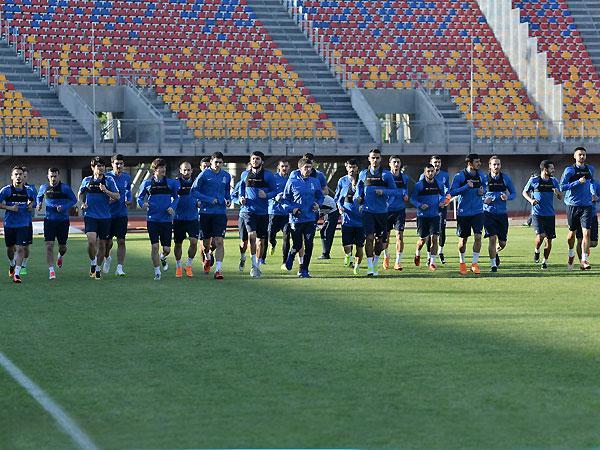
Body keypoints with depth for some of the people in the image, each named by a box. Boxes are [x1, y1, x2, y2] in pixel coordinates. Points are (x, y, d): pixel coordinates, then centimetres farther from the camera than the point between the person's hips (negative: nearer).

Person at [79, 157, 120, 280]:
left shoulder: (109, 181, 1)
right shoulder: (87, 180, 6)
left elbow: (117, 196, -5)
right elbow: (81, 194, 21)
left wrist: (106, 191, -19)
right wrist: (82, 203, 3)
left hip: (105, 217, 0)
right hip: (90, 215, 0)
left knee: (102, 243, 5)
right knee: (91, 240, -19)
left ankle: (98, 268, 23)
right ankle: (92, 263, 5)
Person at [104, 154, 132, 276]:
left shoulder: (127, 177, 6)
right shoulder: (106, 177, -6)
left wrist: (129, 201, 3)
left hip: (122, 214, 2)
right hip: (108, 214, -2)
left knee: (121, 241, -5)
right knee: (108, 241, 3)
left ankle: (119, 268, -3)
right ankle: (107, 258, 35)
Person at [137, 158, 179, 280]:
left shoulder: (171, 183, 4)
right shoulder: (147, 183, 2)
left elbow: (176, 197, 14)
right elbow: (139, 197, 9)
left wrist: (172, 207, -4)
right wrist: (143, 204, -12)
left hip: (166, 219, 1)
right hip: (152, 219, -1)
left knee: (167, 248, 0)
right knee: (155, 246, -6)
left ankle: (163, 257, 36)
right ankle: (157, 271, 9)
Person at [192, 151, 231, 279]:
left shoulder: (226, 176, 7)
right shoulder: (204, 175, -4)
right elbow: (194, 191, -4)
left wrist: (228, 200, 1)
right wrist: (209, 199, -13)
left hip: (220, 212, 1)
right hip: (206, 211, -1)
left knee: (219, 241, -11)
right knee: (206, 241, 11)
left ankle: (218, 270, -14)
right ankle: (207, 258, 44)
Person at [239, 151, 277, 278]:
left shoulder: (268, 175, 0)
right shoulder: (245, 174, 7)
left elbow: (274, 191, 4)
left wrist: (266, 195, -16)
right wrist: (241, 198, 2)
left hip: (263, 211, 0)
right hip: (249, 209, 0)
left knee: (261, 239, 7)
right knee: (252, 235, -20)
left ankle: (257, 265, 24)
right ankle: (254, 264, -13)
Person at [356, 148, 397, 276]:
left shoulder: (386, 174, 2)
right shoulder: (363, 174, 6)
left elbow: (394, 191, 3)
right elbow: (359, 187, 21)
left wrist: (383, 192, -14)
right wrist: (359, 197, 2)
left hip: (382, 211, 1)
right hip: (367, 210, -1)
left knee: (380, 240, 8)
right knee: (369, 237, -12)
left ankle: (375, 264, 28)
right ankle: (370, 267, -12)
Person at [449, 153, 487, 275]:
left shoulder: (481, 176, 4)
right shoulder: (459, 176, -9)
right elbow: (452, 192, -13)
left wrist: (482, 191, -4)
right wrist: (466, 186, -23)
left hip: (477, 211, 2)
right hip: (463, 212, -2)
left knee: (478, 236, -11)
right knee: (463, 239, 7)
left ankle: (475, 264, -1)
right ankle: (462, 263, 27)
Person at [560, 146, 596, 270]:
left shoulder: (590, 169, 9)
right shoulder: (570, 170, -4)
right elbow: (562, 187, -12)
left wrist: (593, 193, 14)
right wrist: (578, 182, -17)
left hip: (586, 205, 2)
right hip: (572, 205, -2)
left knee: (586, 233, -11)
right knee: (572, 233, 11)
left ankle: (584, 260, -13)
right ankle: (571, 254, 37)